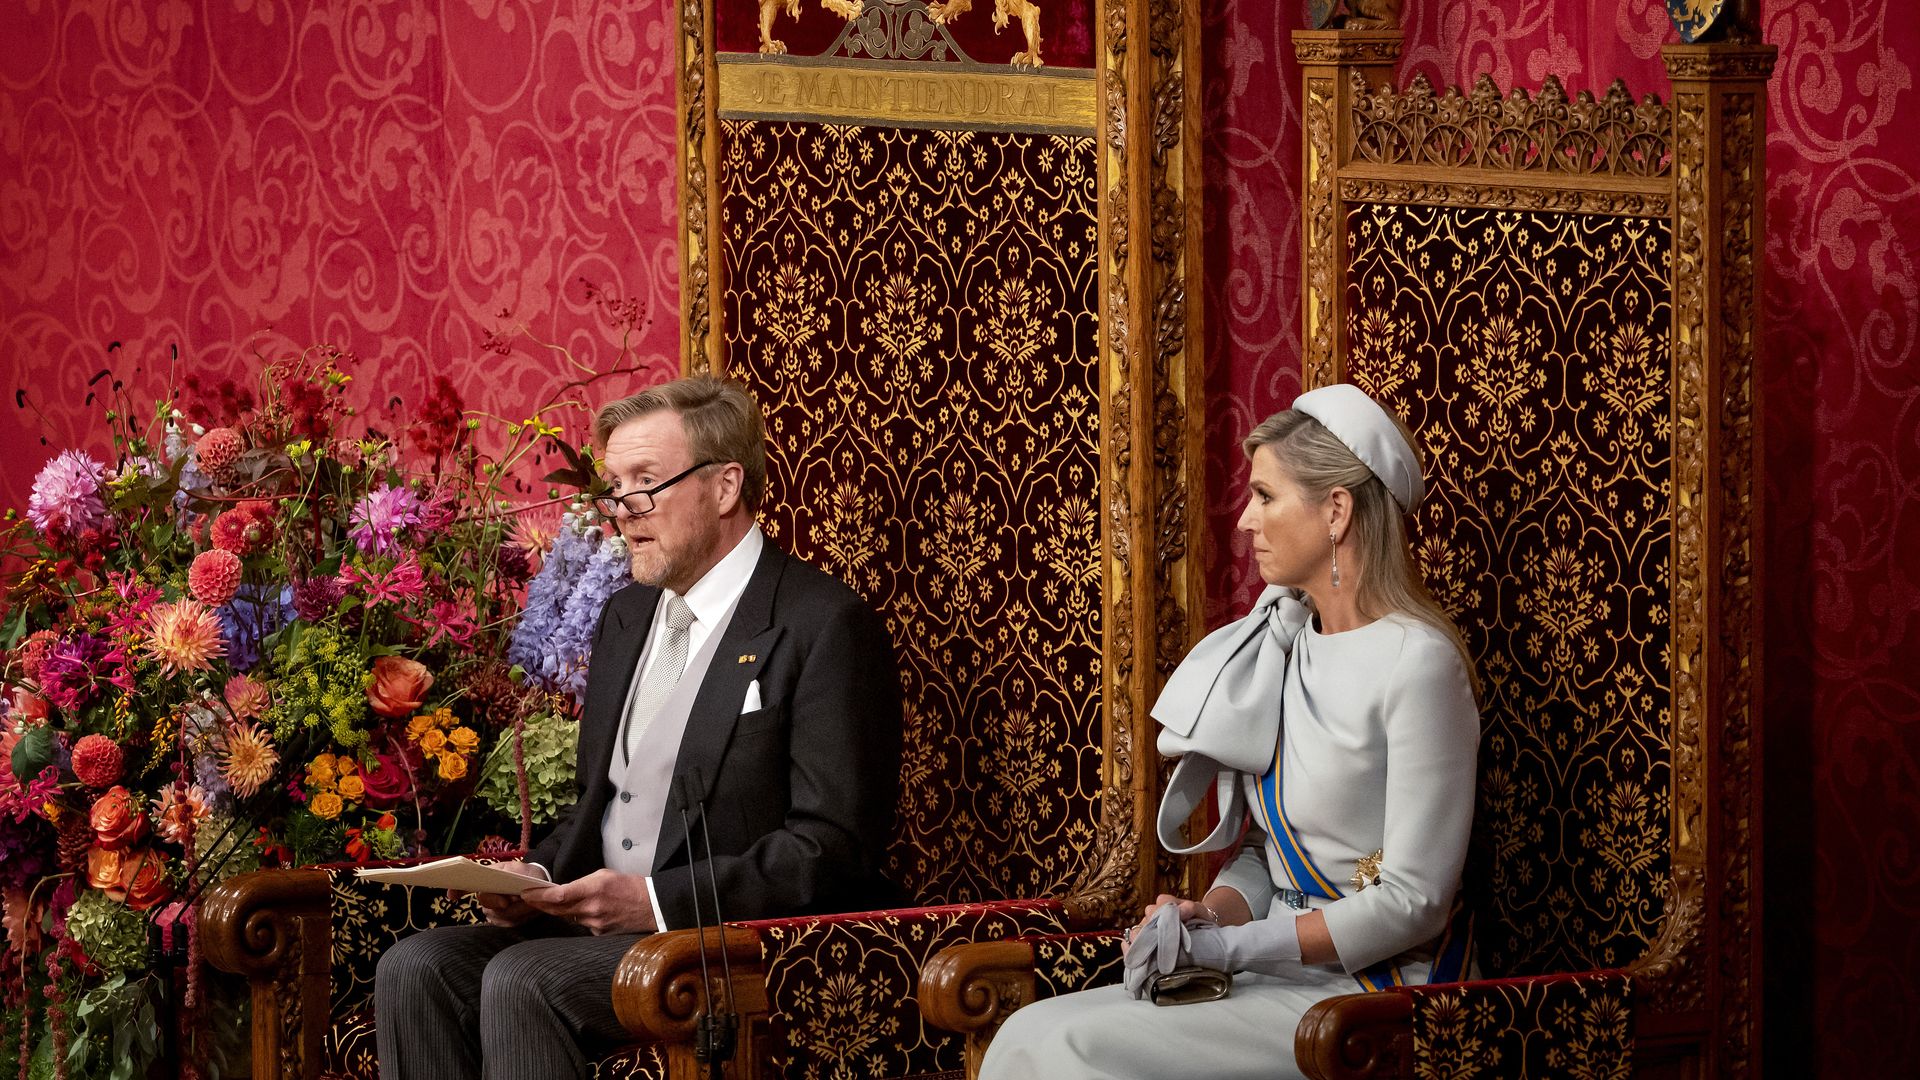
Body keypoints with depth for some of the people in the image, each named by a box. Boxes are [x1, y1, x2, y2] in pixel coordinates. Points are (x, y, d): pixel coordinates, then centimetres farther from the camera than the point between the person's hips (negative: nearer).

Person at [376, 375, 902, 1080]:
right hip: (600, 924, 8)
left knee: (520, 981, -29)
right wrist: (537, 879, 3)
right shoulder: (626, 617, 18)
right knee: (413, 969, -16)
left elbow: (833, 851, -14)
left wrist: (656, 899, -19)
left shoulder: (827, 627, -8)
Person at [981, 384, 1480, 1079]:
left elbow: (1413, 901, -15)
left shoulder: (1416, 663, -12)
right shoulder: (1284, 643, 14)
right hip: (1275, 976, 8)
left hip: (1366, 994, -7)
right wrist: (1211, 915, -4)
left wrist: (1231, 946, -16)